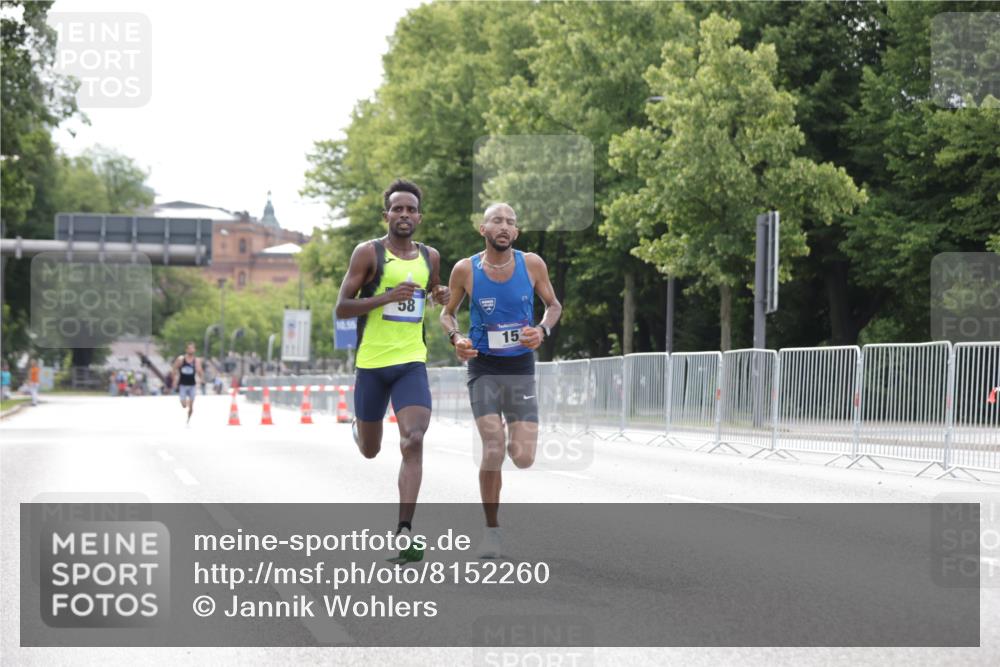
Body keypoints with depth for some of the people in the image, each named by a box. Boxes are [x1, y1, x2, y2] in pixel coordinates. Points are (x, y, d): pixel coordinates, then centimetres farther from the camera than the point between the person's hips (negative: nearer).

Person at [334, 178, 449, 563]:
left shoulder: (430, 256, 9)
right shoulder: (369, 253, -5)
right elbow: (341, 308, -8)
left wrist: (441, 297, 5)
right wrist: (384, 298, -22)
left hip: (411, 362, 2)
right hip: (372, 362, -2)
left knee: (413, 443, -18)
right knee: (369, 451, 13)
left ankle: (404, 532, -19)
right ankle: (357, 428, 52)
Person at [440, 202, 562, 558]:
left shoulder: (532, 264, -4)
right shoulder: (465, 269, -6)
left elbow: (553, 305, 9)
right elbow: (447, 312, 7)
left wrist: (543, 330, -12)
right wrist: (455, 338, -13)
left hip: (521, 368, 1)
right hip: (483, 367, -1)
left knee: (524, 458, -5)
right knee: (493, 451, -15)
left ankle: (510, 439, 34)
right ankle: (492, 528, 3)